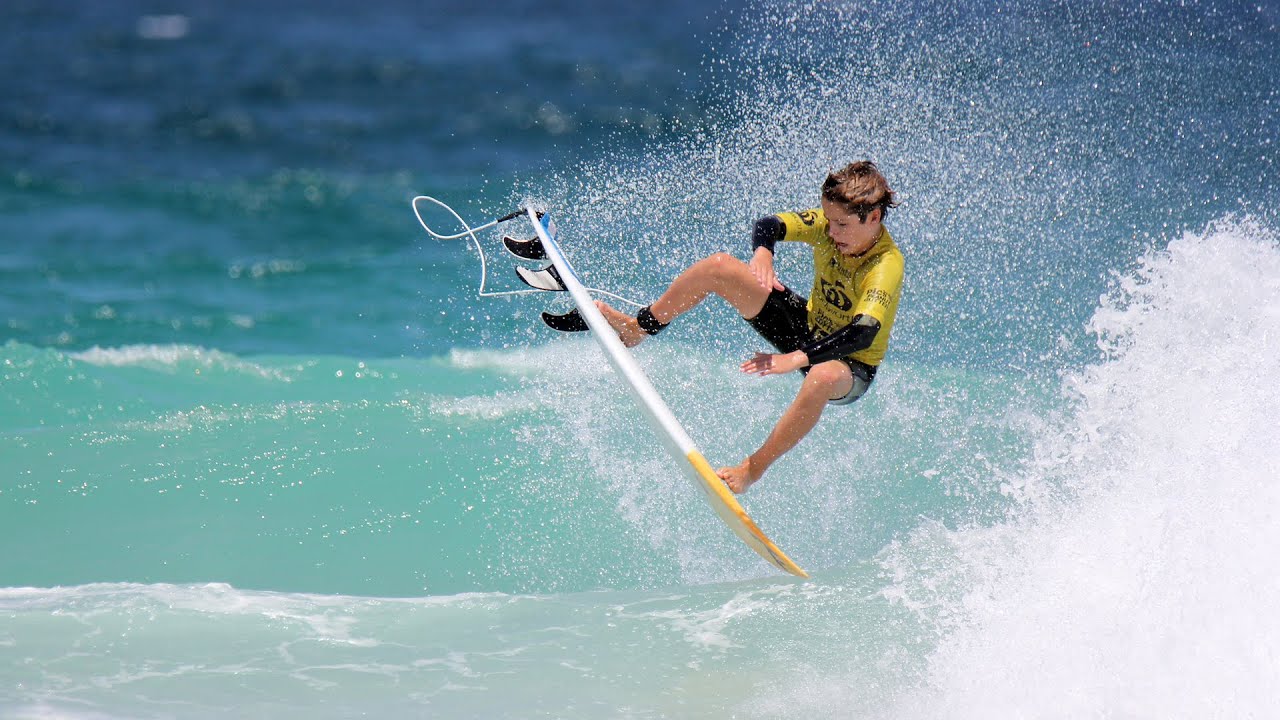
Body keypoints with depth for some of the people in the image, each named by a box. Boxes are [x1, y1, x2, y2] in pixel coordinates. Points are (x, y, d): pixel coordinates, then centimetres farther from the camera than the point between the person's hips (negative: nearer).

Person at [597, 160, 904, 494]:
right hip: (808, 326, 7)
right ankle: (637, 327, 10)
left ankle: (752, 469, -33)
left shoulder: (886, 266, -30)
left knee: (823, 377, -47)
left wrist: (798, 359, -50)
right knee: (719, 267, -6)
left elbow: (863, 333, -42)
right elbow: (768, 226, -6)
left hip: (852, 366, -7)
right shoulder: (831, 222, -12)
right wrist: (762, 253, -30)